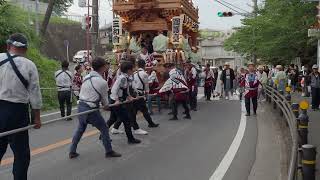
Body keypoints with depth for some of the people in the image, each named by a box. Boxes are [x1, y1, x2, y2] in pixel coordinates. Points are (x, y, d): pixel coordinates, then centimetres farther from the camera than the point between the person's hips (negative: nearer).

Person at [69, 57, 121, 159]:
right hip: (91, 109, -7)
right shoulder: (102, 82, -13)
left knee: (80, 129, 22)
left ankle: (72, 152, 27)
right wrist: (106, 106, 23)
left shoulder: (86, 77, 6)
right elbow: (104, 97, 0)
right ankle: (109, 152, 18)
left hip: (81, 106, 7)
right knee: (104, 129, 9)